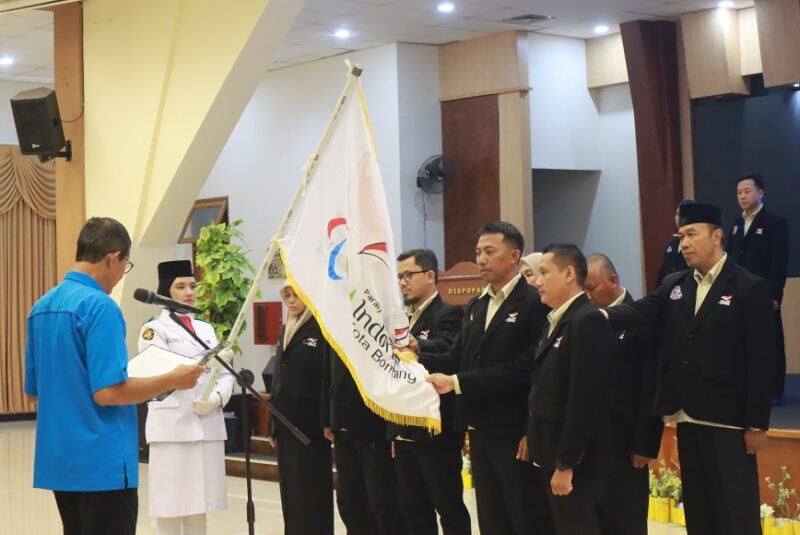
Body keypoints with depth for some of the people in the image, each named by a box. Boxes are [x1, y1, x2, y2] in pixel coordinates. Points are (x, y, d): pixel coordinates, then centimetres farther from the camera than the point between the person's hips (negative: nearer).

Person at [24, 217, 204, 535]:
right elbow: (108, 391, -22)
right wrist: (172, 380, -11)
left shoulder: (41, 307, 10)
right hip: (101, 461, -8)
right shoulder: (99, 306, -16)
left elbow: (34, 390, 17)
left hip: (59, 460, 9)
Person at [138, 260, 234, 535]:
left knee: (199, 504, 9)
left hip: (208, 425, 5)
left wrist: (217, 396, -11)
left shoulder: (206, 329, 17)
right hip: (172, 426, -5)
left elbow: (225, 374, 12)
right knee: (170, 506, -4)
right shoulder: (154, 329, 1)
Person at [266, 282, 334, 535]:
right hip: (286, 423, 7)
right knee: (290, 492, 10)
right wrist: (272, 424, 15)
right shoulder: (286, 329, 15)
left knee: (311, 494, -3)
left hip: (310, 423, -7)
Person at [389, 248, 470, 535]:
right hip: (405, 432, 8)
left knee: (449, 509, -1)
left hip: (436, 430, -8)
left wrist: (417, 347, -50)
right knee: (413, 511, 12)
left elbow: (445, 353, -29)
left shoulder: (448, 315, -9)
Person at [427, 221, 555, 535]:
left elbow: (526, 367, -19)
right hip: (480, 432, 8)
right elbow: (457, 357, 7)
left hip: (515, 433, -8)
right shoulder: (475, 308, 16)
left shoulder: (534, 303, -11)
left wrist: (457, 382, -21)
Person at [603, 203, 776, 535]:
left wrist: (757, 424, -12)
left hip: (727, 421, -6)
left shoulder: (750, 288, -7)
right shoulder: (673, 285, 11)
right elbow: (640, 311, -8)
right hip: (687, 419, 6)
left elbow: (761, 361, -9)